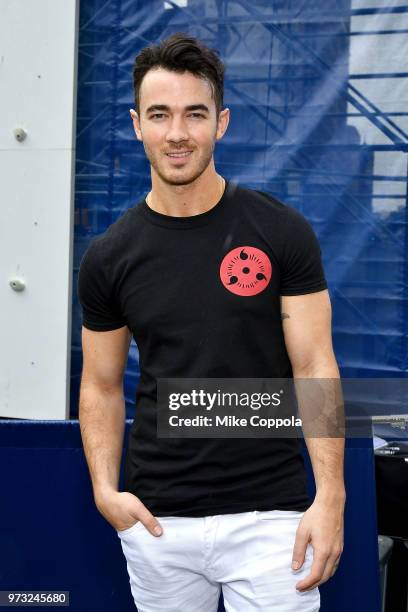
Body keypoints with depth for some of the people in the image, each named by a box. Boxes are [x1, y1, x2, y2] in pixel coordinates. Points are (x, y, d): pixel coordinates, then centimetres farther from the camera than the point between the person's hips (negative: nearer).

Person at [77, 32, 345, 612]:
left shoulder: (283, 232, -5)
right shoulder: (108, 256, 0)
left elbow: (314, 367, -5)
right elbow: (102, 386, 8)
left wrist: (330, 496, -14)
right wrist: (105, 489, -7)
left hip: (269, 514, -2)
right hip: (158, 520, 2)